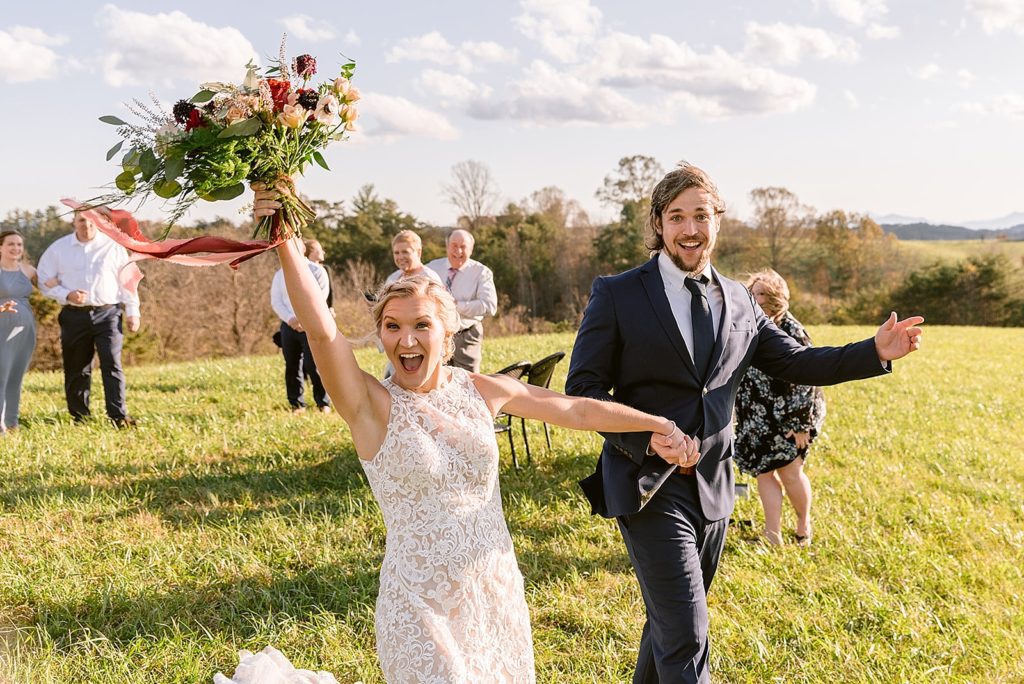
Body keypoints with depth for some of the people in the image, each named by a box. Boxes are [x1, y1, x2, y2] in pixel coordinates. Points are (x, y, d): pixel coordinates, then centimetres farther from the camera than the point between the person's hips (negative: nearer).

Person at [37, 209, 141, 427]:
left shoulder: (113, 247, 6)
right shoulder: (58, 249, 7)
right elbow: (45, 281, 8)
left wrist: (132, 311, 3)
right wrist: (67, 295, -9)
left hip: (108, 313, -1)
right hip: (74, 316, 2)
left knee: (112, 364, -11)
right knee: (76, 370, 5)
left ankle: (119, 416, -14)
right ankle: (79, 417, 14)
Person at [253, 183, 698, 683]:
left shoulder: (479, 390, 2)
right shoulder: (372, 406, -10)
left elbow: (576, 410, 10)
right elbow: (321, 330, -25)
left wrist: (660, 425, 13)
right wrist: (285, 244, -34)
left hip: (496, 595, 4)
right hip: (419, 605, -4)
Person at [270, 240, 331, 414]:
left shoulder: (317, 271, 1)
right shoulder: (280, 274, 12)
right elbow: (275, 301, 6)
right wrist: (291, 319, -11)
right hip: (288, 326, 4)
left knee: (313, 366, -8)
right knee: (292, 367, 5)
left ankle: (323, 403, 1)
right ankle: (297, 404, 12)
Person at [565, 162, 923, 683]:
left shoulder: (738, 301, 9)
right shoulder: (616, 294, -6)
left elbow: (796, 363, 15)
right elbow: (582, 387, -7)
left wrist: (876, 352, 2)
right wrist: (650, 440, -20)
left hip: (712, 484, 5)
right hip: (648, 485, -5)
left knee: (670, 618, 20)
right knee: (685, 634, -10)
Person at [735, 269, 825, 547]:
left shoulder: (791, 330, -13)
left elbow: (804, 379, -14)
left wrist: (801, 423, -16)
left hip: (787, 415, -5)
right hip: (757, 418, 6)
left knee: (790, 470, -3)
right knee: (764, 472, 3)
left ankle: (804, 523, 22)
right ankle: (773, 536, 8)